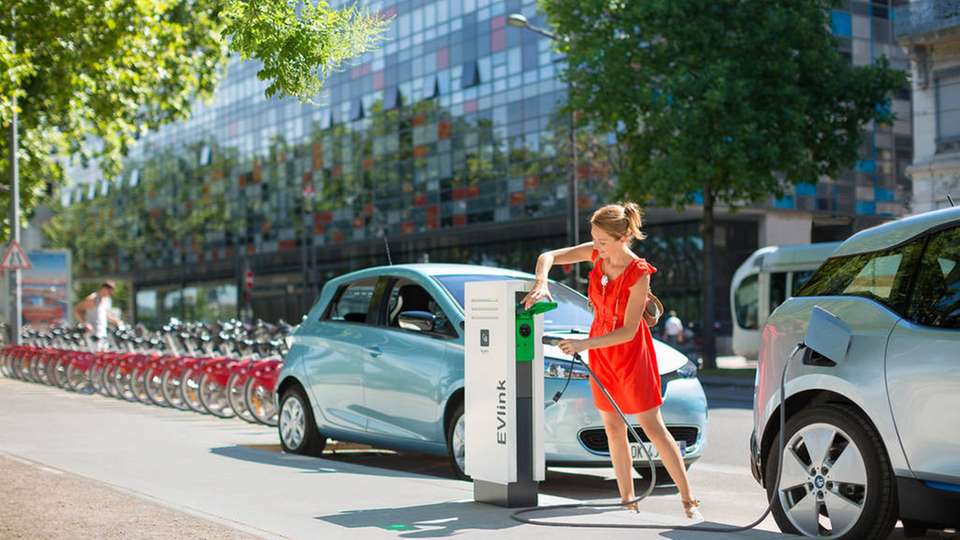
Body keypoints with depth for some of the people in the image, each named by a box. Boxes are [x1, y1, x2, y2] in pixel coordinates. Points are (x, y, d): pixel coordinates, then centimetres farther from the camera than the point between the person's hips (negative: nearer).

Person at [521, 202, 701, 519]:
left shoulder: (639, 274, -25)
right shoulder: (596, 254, -9)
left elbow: (628, 331, -25)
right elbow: (548, 257, -4)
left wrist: (584, 344, -32)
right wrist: (541, 283, -24)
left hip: (630, 352, -6)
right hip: (600, 351, 6)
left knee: (652, 427, -5)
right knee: (612, 428, 9)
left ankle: (689, 501, 2)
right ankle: (627, 500, 17)